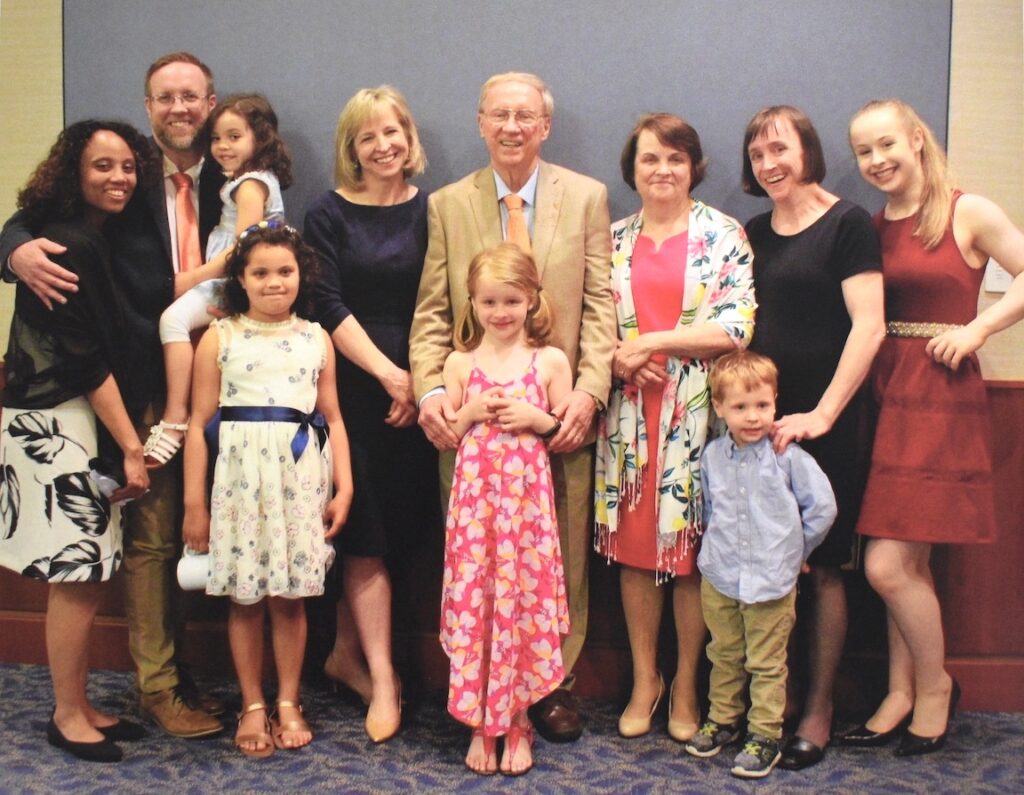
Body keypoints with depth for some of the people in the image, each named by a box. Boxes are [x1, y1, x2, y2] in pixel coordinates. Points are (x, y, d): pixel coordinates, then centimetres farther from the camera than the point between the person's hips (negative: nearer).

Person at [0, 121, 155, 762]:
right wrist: (131, 446, -15)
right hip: (55, 425, -9)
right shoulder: (68, 246, -15)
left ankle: (80, 704, 21)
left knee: (88, 573, 11)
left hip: (88, 419, 9)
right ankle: (68, 714, 11)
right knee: (77, 573, -3)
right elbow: (85, 360, -17)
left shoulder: (100, 238, 12)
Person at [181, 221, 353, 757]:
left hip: (299, 477, 1)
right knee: (245, 599, 5)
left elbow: (333, 419, 11)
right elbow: (199, 424, 1)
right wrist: (194, 502, -2)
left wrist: (343, 489, 4)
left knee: (290, 597, 6)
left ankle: (288, 703, 21)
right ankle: (253, 706, 20)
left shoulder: (316, 339, 8)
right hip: (239, 476, -1)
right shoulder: (220, 338, 1)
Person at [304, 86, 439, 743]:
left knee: (404, 530, 4)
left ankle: (348, 652, 22)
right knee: (367, 535, -2)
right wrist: (390, 375, -10)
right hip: (355, 388, -2)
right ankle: (383, 680, 4)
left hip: (419, 391, 2)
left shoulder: (431, 211, 6)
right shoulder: (330, 214, 1)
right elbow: (330, 307, -5)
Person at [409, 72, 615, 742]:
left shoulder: (588, 197, 6)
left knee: (560, 554, 7)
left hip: (559, 409, 0)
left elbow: (600, 304, 0)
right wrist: (429, 388, -12)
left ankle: (555, 682, 21)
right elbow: (432, 311, 4)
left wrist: (590, 389, -12)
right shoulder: (448, 204, 8)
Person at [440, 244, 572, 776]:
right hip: (474, 493, 1)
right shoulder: (460, 363, 6)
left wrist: (536, 419, -11)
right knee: (474, 602, 2)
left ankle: (516, 721, 18)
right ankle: (480, 722, 16)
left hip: (527, 495, -1)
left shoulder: (549, 361, 3)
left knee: (523, 601, 2)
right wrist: (471, 412, -8)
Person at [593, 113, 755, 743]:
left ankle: (686, 685, 18)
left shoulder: (724, 235, 0)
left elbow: (737, 327, -9)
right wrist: (618, 358, -10)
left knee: (691, 549, 2)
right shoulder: (613, 240, 10)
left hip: (698, 411, -3)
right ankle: (644, 679, 22)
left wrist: (650, 342, -11)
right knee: (633, 546, 6)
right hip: (629, 412, 3)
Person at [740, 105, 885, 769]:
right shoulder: (752, 234, 14)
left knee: (820, 567, 3)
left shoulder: (847, 223, -4)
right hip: (756, 421, 5)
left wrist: (822, 414, -16)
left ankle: (819, 709, 15)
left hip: (825, 423, -5)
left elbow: (869, 326, -11)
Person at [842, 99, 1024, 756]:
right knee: (909, 565, 11)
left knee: (888, 566, -8)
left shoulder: (967, 213, -4)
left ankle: (935, 686, 15)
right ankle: (903, 695, 22)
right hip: (885, 394, 5)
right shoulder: (873, 228, 12)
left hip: (942, 398, -5)